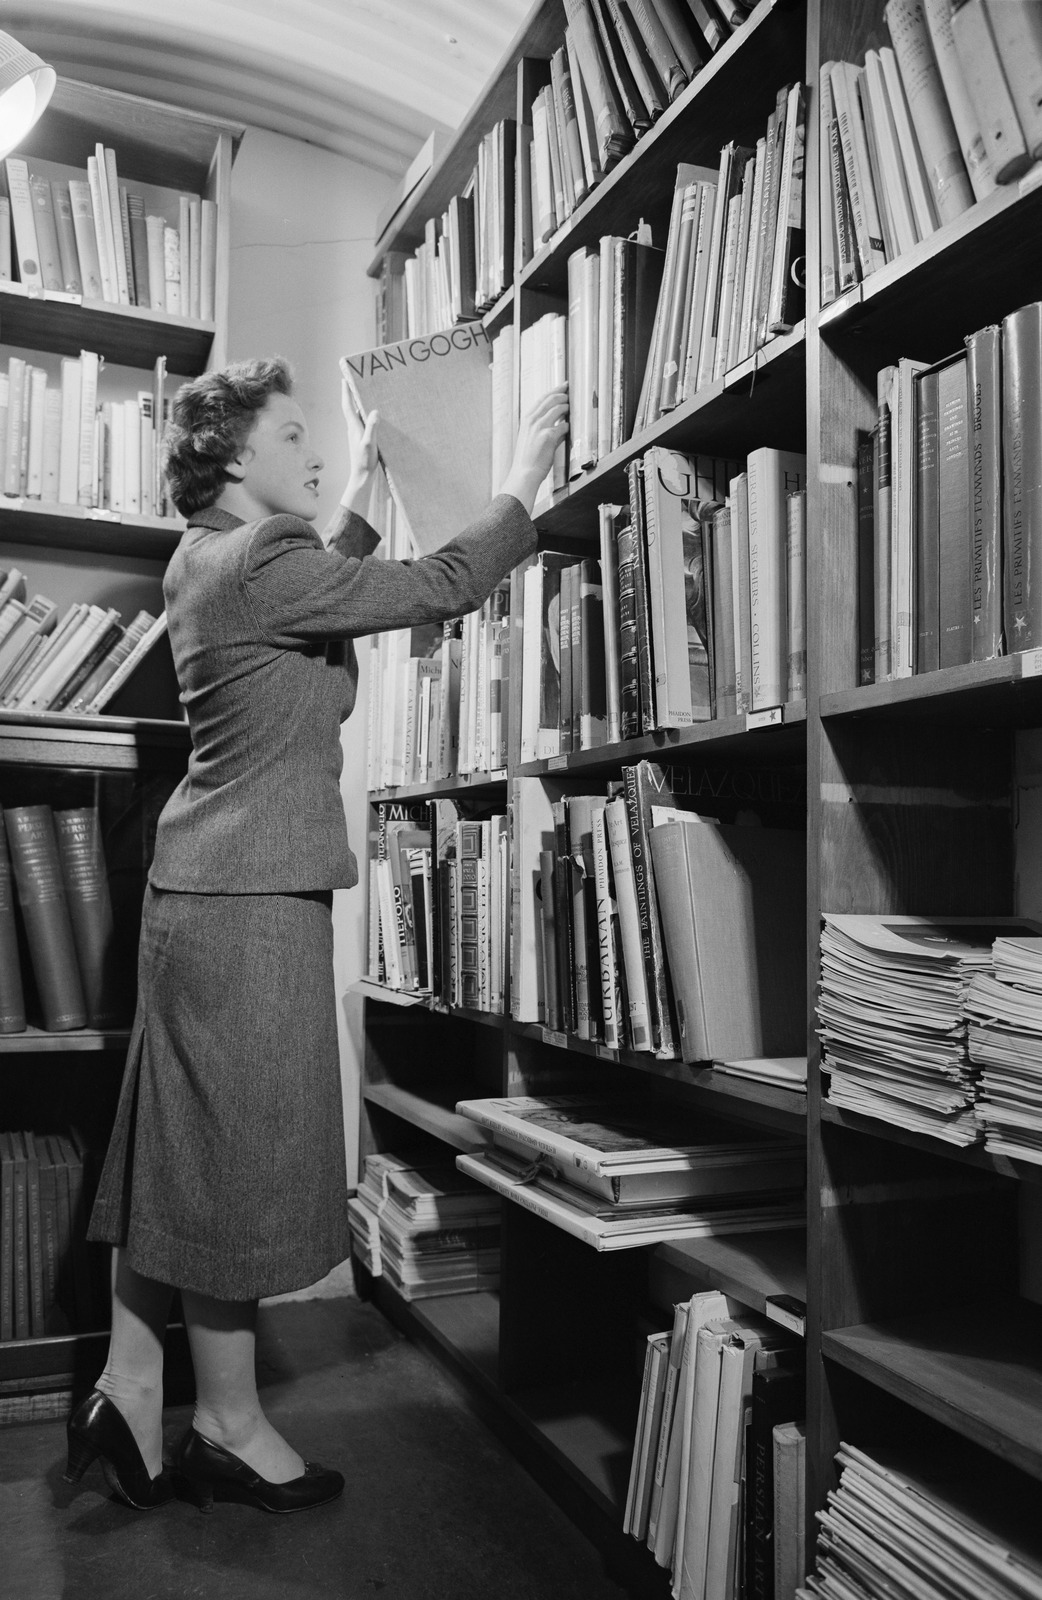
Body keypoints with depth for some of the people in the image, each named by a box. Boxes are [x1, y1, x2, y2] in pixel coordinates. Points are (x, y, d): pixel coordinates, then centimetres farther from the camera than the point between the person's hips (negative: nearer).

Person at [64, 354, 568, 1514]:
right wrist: (524, 481, -3)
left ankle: (127, 1390, 28)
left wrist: (360, 496, 33)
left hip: (203, 893, 10)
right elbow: (437, 589, -15)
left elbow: (328, 595, 31)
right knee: (239, 1157, 2)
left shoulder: (210, 560, 14)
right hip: (252, 904, -10)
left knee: (177, 1151, 15)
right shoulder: (258, 561, -15)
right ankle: (229, 1426, 19)